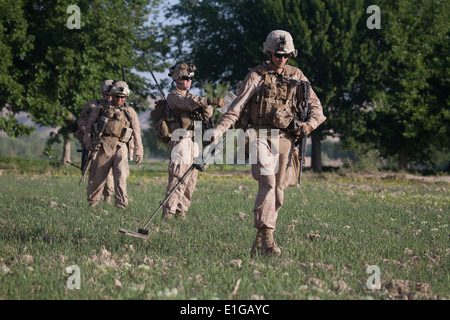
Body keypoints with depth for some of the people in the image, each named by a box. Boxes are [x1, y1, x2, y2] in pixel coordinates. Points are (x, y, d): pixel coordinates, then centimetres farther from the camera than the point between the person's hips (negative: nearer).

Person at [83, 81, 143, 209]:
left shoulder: (130, 112, 14)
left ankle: (121, 203, -22)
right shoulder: (101, 108, 11)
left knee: (121, 175, -18)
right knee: (97, 176, 3)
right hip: (103, 145, 0)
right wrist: (88, 141, 4)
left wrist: (138, 151, 11)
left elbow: (136, 133, 16)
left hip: (120, 146, 0)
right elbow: (89, 125, 16)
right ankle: (92, 202, 19)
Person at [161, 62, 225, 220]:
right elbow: (188, 102, -24)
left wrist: (205, 107, -8)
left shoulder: (190, 96, 23)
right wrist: (210, 101, -37)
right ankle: (168, 211, -15)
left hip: (194, 142, 8)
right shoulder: (173, 96, -3)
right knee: (178, 178, -14)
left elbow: (209, 113, 16)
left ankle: (181, 210, 12)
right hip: (181, 141, -8)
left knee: (191, 179, 7)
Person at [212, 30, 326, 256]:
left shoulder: (296, 77, 12)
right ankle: (266, 237, -21)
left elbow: (316, 107, 14)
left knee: (278, 191, 4)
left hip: (285, 139, 4)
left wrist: (309, 125, -7)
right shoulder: (257, 76, 1)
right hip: (260, 136, -4)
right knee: (267, 183, -21)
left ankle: (259, 244, 12)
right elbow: (237, 106, -5)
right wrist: (218, 130, -17)